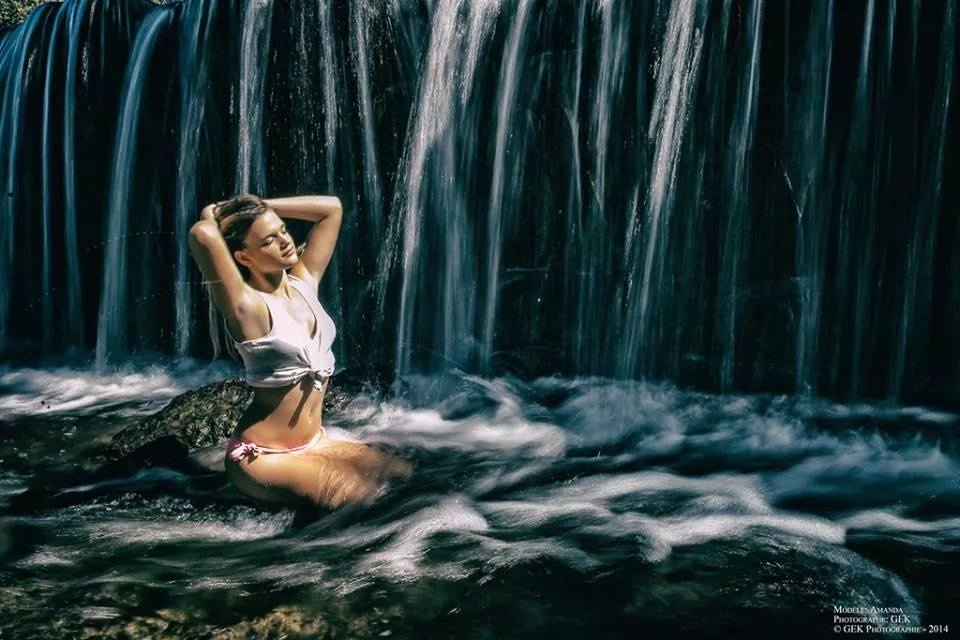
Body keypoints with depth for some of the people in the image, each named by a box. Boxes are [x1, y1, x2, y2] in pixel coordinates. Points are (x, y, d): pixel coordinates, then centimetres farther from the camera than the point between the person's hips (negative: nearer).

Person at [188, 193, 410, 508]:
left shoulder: (304, 282, 1)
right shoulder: (247, 307, -20)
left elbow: (332, 207, 7)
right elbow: (202, 235, -36)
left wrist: (261, 207, 2)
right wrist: (212, 218, -12)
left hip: (314, 441, 8)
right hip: (262, 455, -7)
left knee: (403, 474, 3)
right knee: (363, 497, -19)